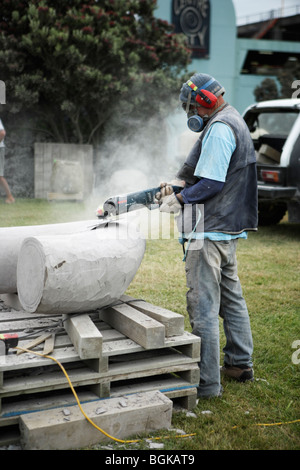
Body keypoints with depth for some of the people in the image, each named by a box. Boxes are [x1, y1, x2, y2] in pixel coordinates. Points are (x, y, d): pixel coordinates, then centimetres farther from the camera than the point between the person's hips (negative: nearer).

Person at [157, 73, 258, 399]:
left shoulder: (219, 128, -14)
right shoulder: (233, 122, 19)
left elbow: (212, 184, -21)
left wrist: (178, 200, -11)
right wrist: (179, 186, 11)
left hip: (209, 232, -11)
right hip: (230, 227, 11)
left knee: (203, 307, -6)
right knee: (231, 297, 19)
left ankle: (207, 382, -1)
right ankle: (240, 364, 32)